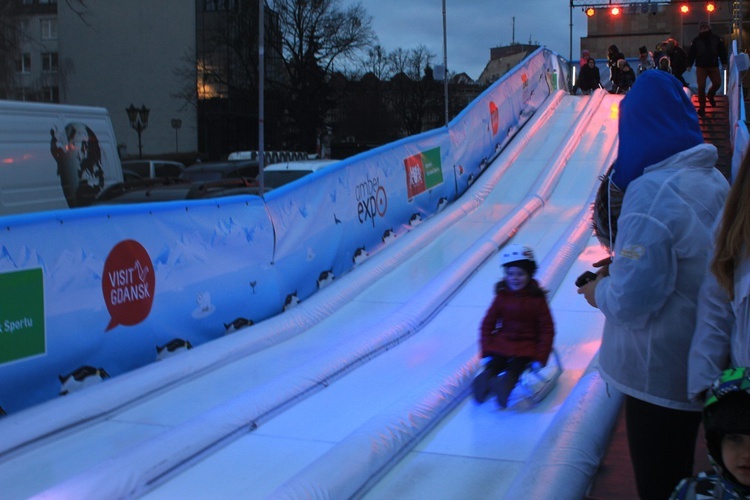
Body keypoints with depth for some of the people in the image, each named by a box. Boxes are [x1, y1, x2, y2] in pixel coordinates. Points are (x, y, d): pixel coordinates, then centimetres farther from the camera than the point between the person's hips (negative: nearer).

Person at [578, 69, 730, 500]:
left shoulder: (651, 192, -25)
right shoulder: (714, 181, 2)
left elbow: (631, 302, -27)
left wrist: (601, 291, -6)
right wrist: (626, 262, 8)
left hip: (659, 373, -8)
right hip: (702, 364, 8)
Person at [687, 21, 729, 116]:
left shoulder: (716, 39, 3)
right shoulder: (696, 40, 1)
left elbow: (722, 51, 6)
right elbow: (691, 53, 1)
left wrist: (724, 62, 2)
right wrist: (689, 65, -4)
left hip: (714, 66, 2)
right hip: (701, 67, -1)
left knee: (717, 83, -4)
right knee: (701, 86, -7)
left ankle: (710, 95, 30)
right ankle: (702, 107, 1)